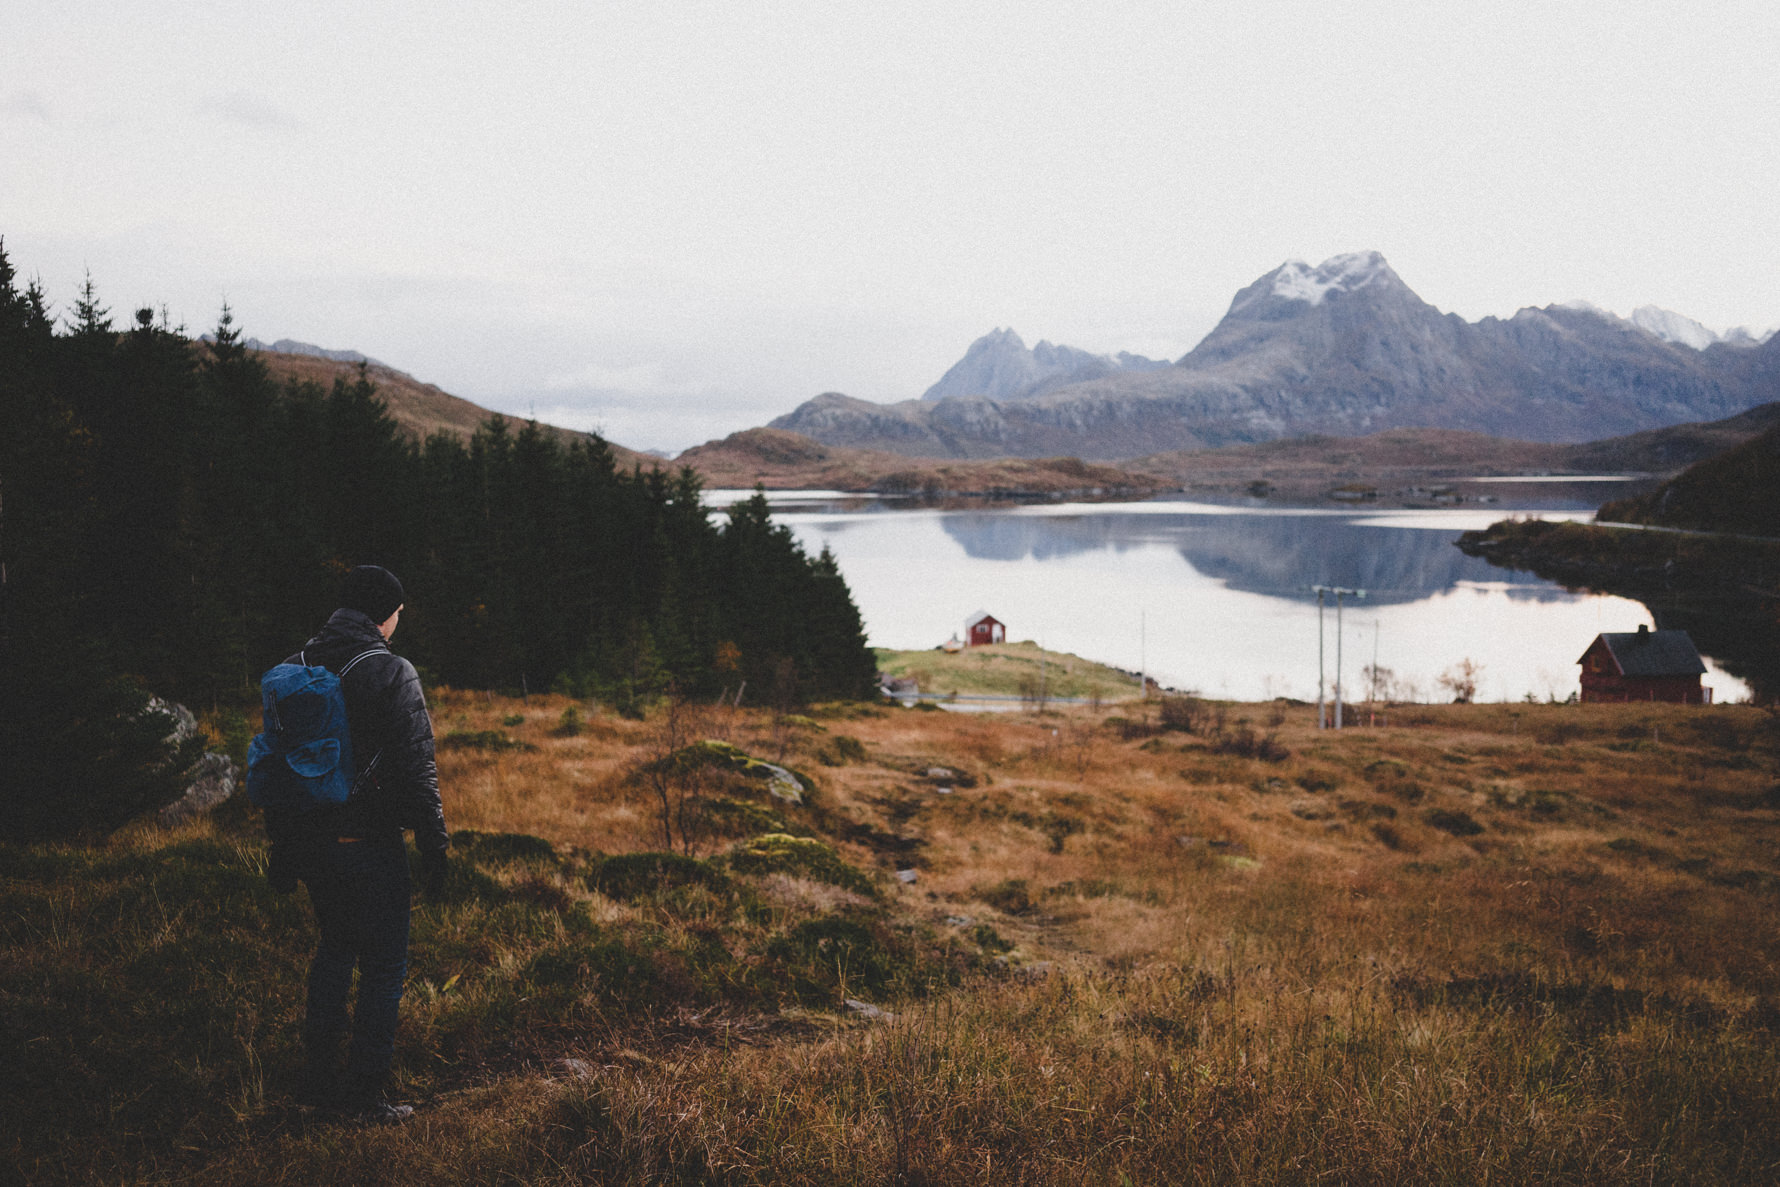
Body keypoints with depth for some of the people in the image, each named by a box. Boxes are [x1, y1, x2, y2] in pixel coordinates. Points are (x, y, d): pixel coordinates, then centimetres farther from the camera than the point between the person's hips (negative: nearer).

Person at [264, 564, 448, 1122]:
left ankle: (317, 1077, 27)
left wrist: (281, 846, 18)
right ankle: (364, 1094, 8)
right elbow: (416, 770, -16)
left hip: (309, 840, 7)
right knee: (384, 965, 5)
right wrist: (434, 847, -9)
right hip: (369, 843, -7)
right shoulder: (392, 673, -13)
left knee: (335, 947, 23)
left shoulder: (295, 669, 6)